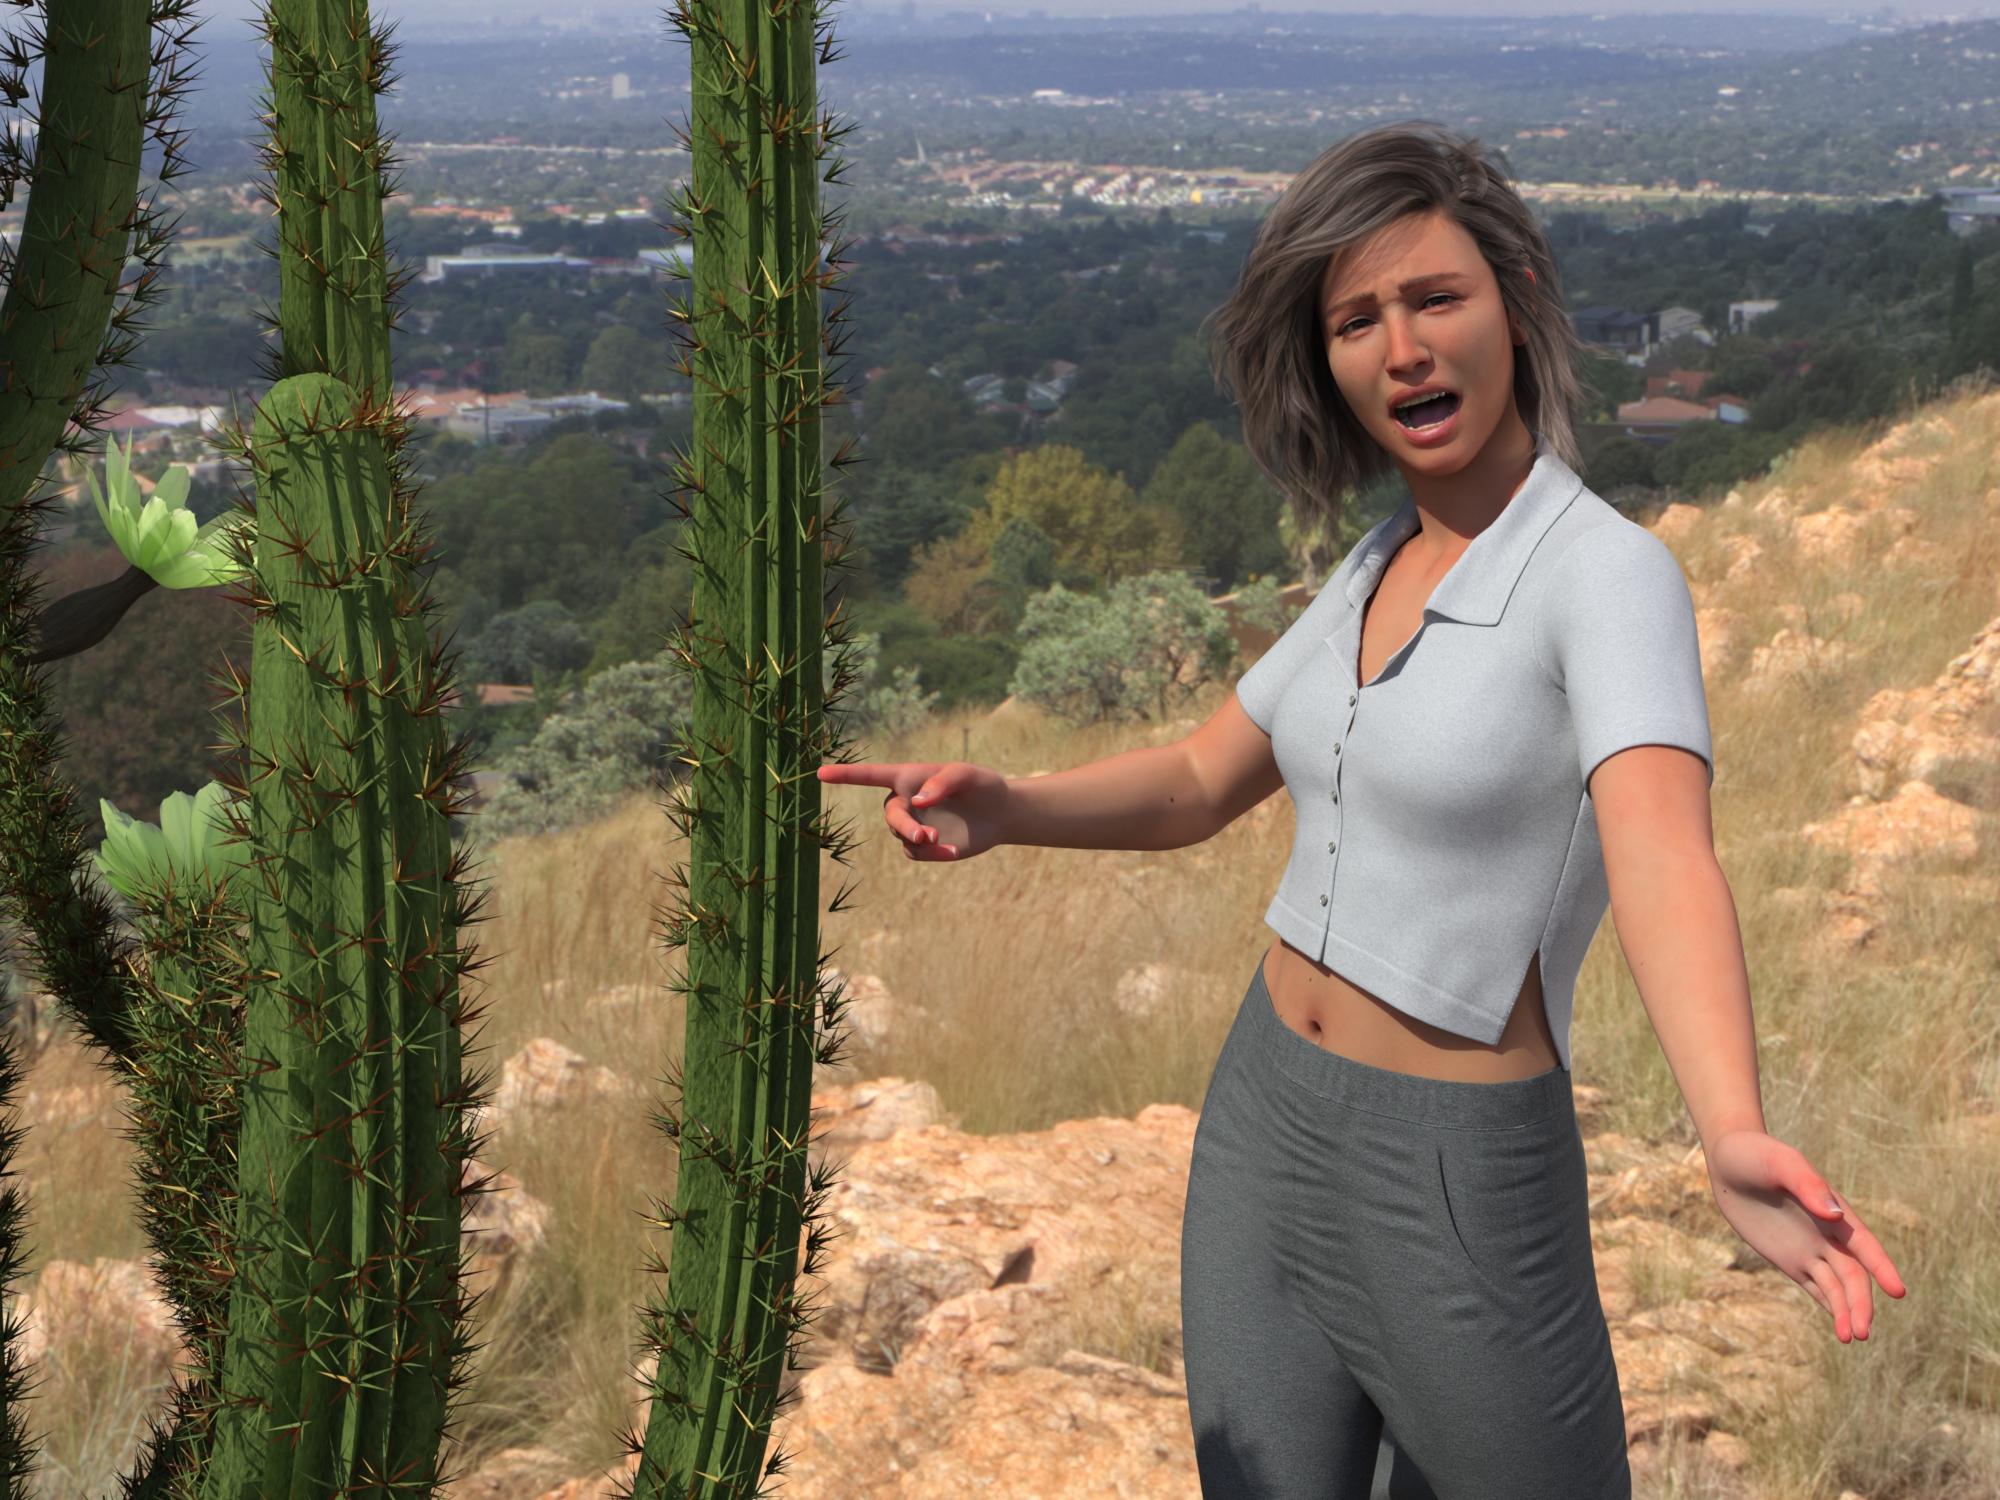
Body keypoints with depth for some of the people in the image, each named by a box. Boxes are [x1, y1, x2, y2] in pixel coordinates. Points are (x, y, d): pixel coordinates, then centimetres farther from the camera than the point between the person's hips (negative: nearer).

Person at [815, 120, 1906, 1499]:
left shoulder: (1611, 575, -19)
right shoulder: (1381, 569, 5)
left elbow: (1664, 861, -36)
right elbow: (1198, 785, 11)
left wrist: (1736, 1142, -55)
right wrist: (997, 806, -10)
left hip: (1460, 1179, -6)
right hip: (1268, 1126, 7)